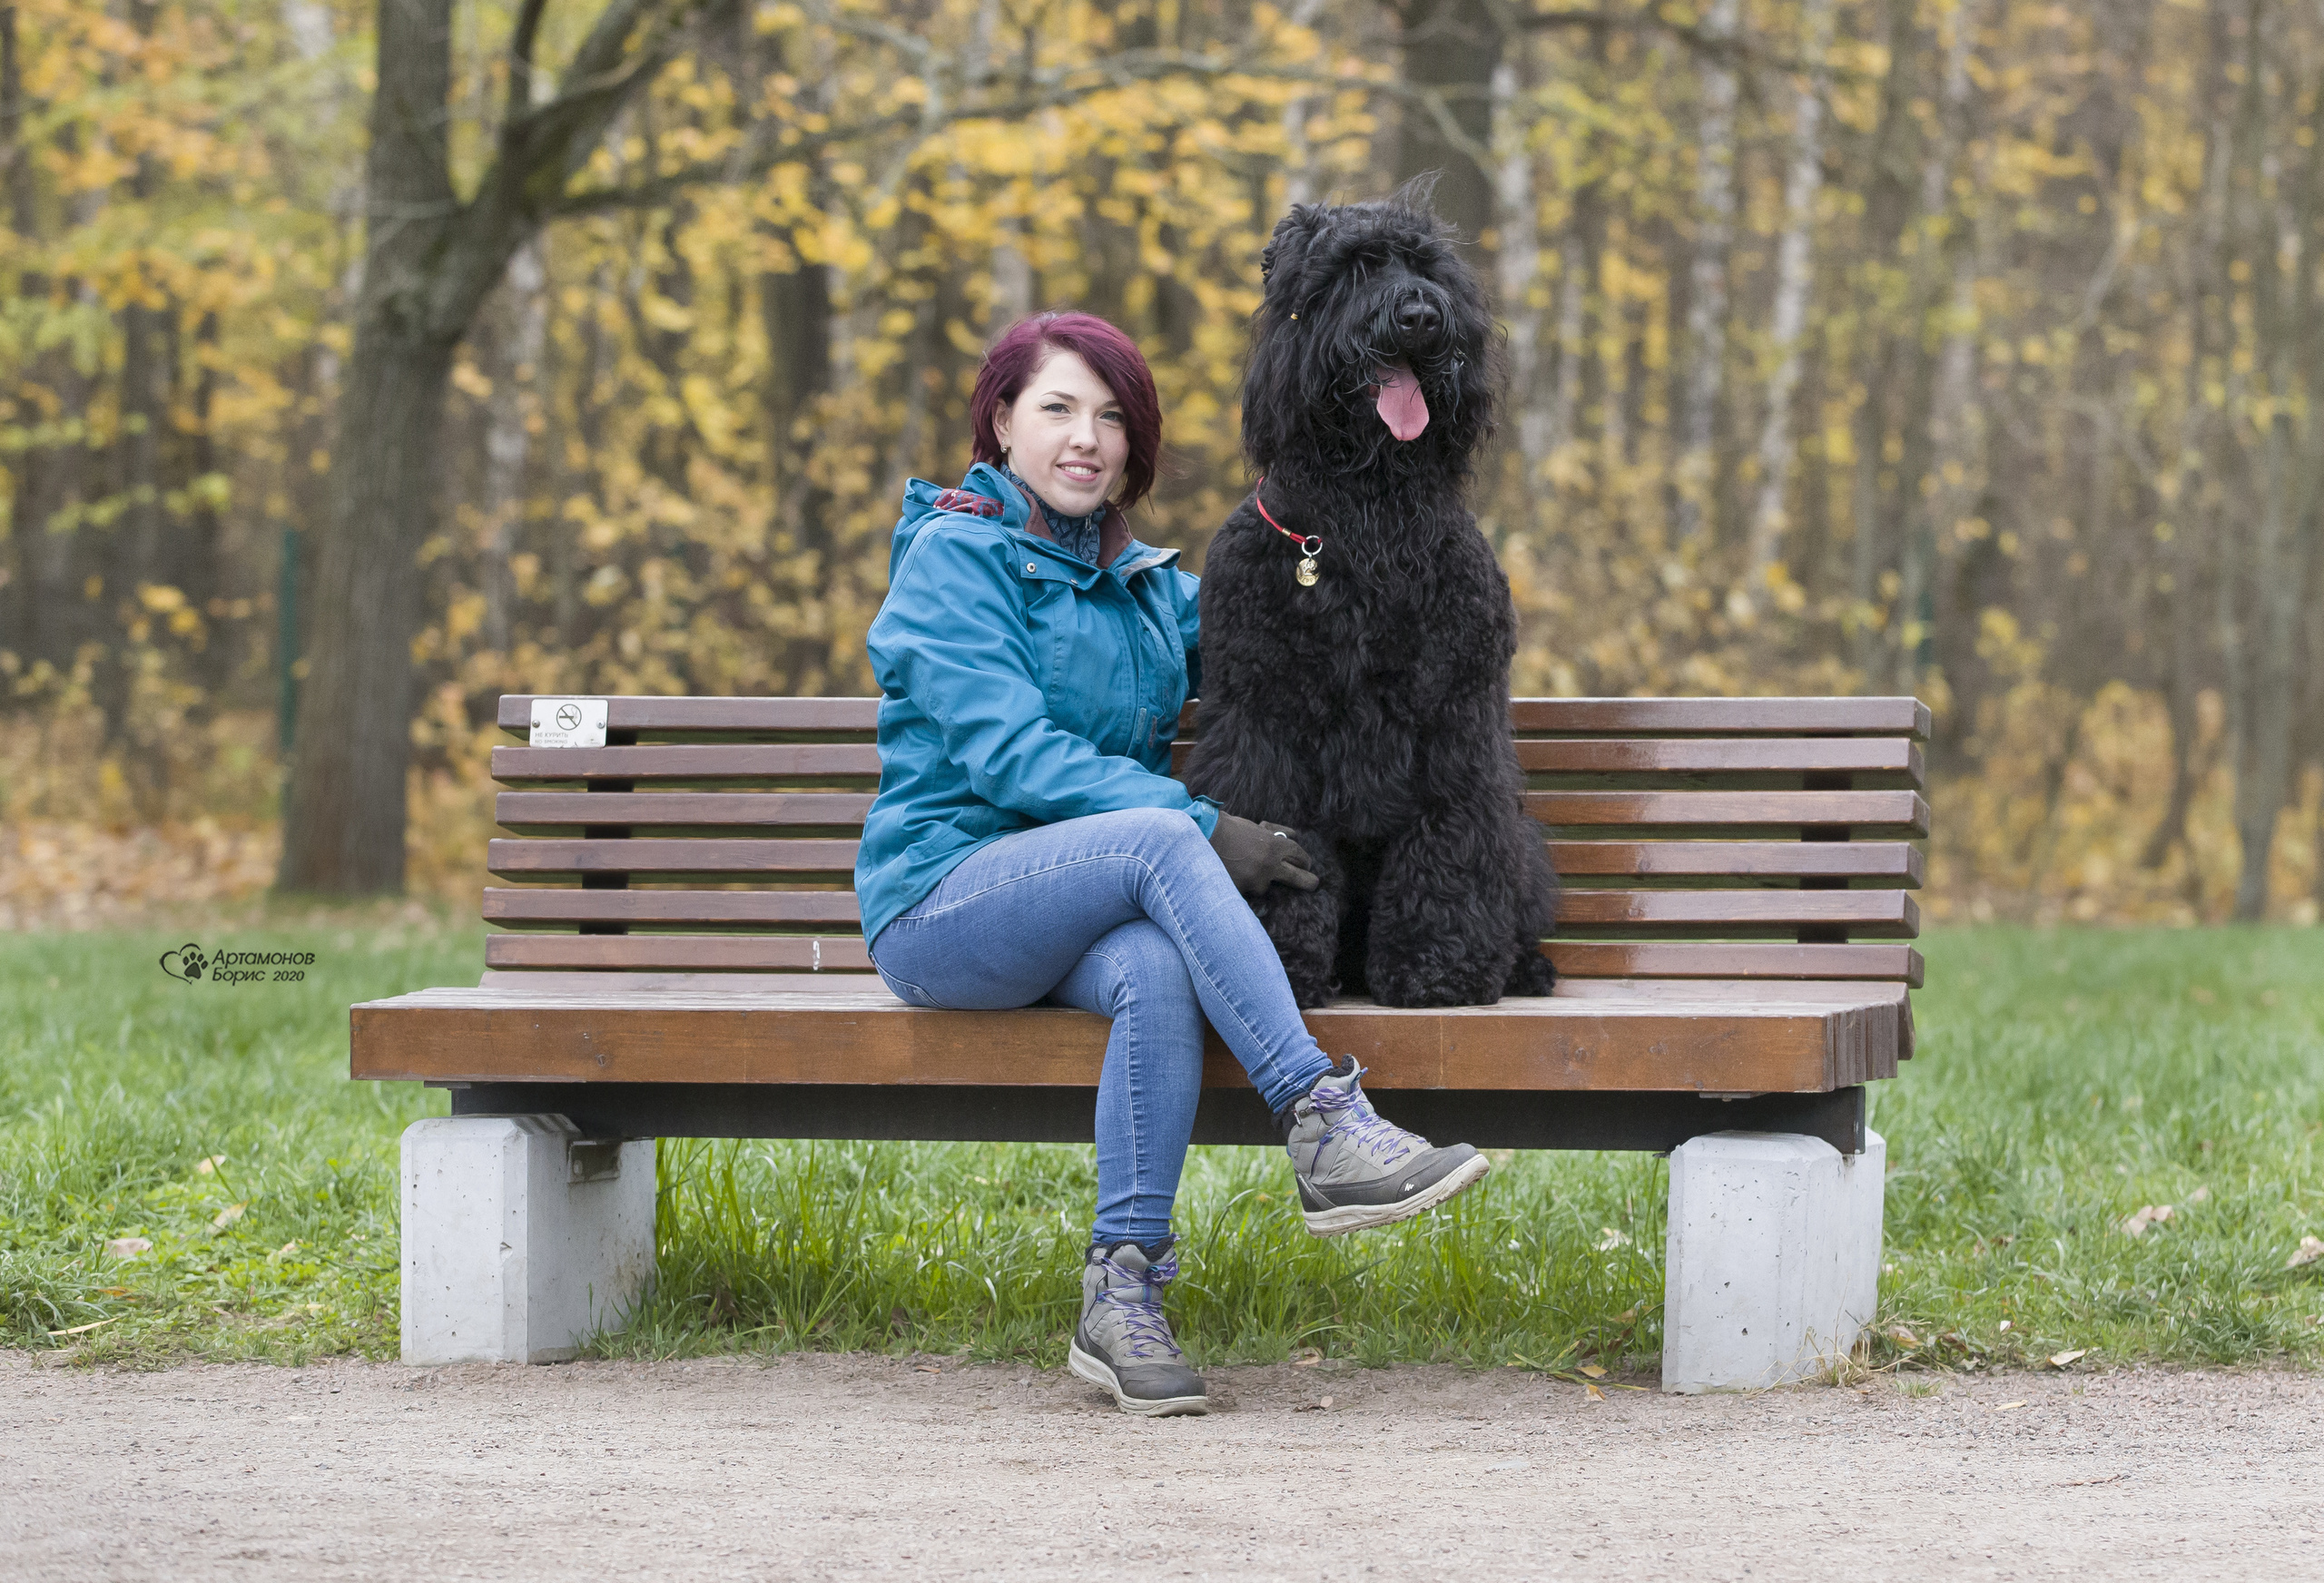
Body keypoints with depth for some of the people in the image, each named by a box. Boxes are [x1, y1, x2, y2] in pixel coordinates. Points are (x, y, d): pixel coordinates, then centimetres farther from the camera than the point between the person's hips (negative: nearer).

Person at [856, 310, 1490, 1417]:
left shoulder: (1143, 580, 17)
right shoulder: (952, 554, -4)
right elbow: (1008, 754, -15)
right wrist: (1206, 829, -22)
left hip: (1083, 917, 5)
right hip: (940, 901, -5)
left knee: (1156, 974, -32)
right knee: (1157, 839, -32)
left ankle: (1121, 1299, -32)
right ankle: (1324, 1126, -38)